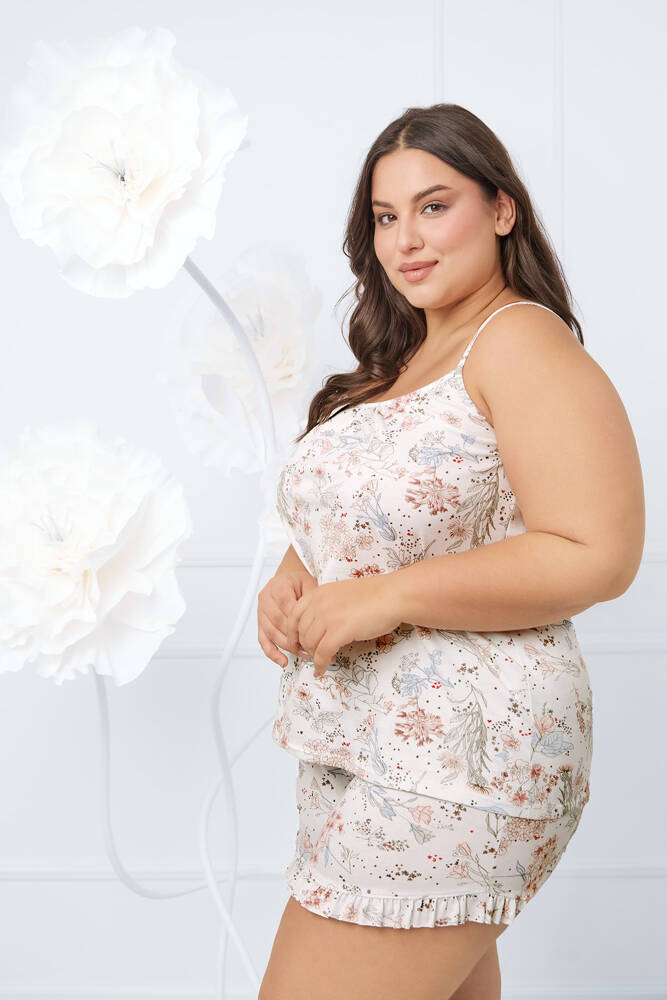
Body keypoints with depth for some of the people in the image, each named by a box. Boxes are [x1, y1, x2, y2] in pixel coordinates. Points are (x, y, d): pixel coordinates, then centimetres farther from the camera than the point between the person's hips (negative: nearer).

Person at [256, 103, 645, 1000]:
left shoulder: (522, 341, -12)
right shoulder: (396, 362, 15)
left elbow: (597, 555, -21)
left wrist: (386, 596, -21)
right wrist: (291, 581, 0)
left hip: (448, 767, -8)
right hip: (361, 750, 9)